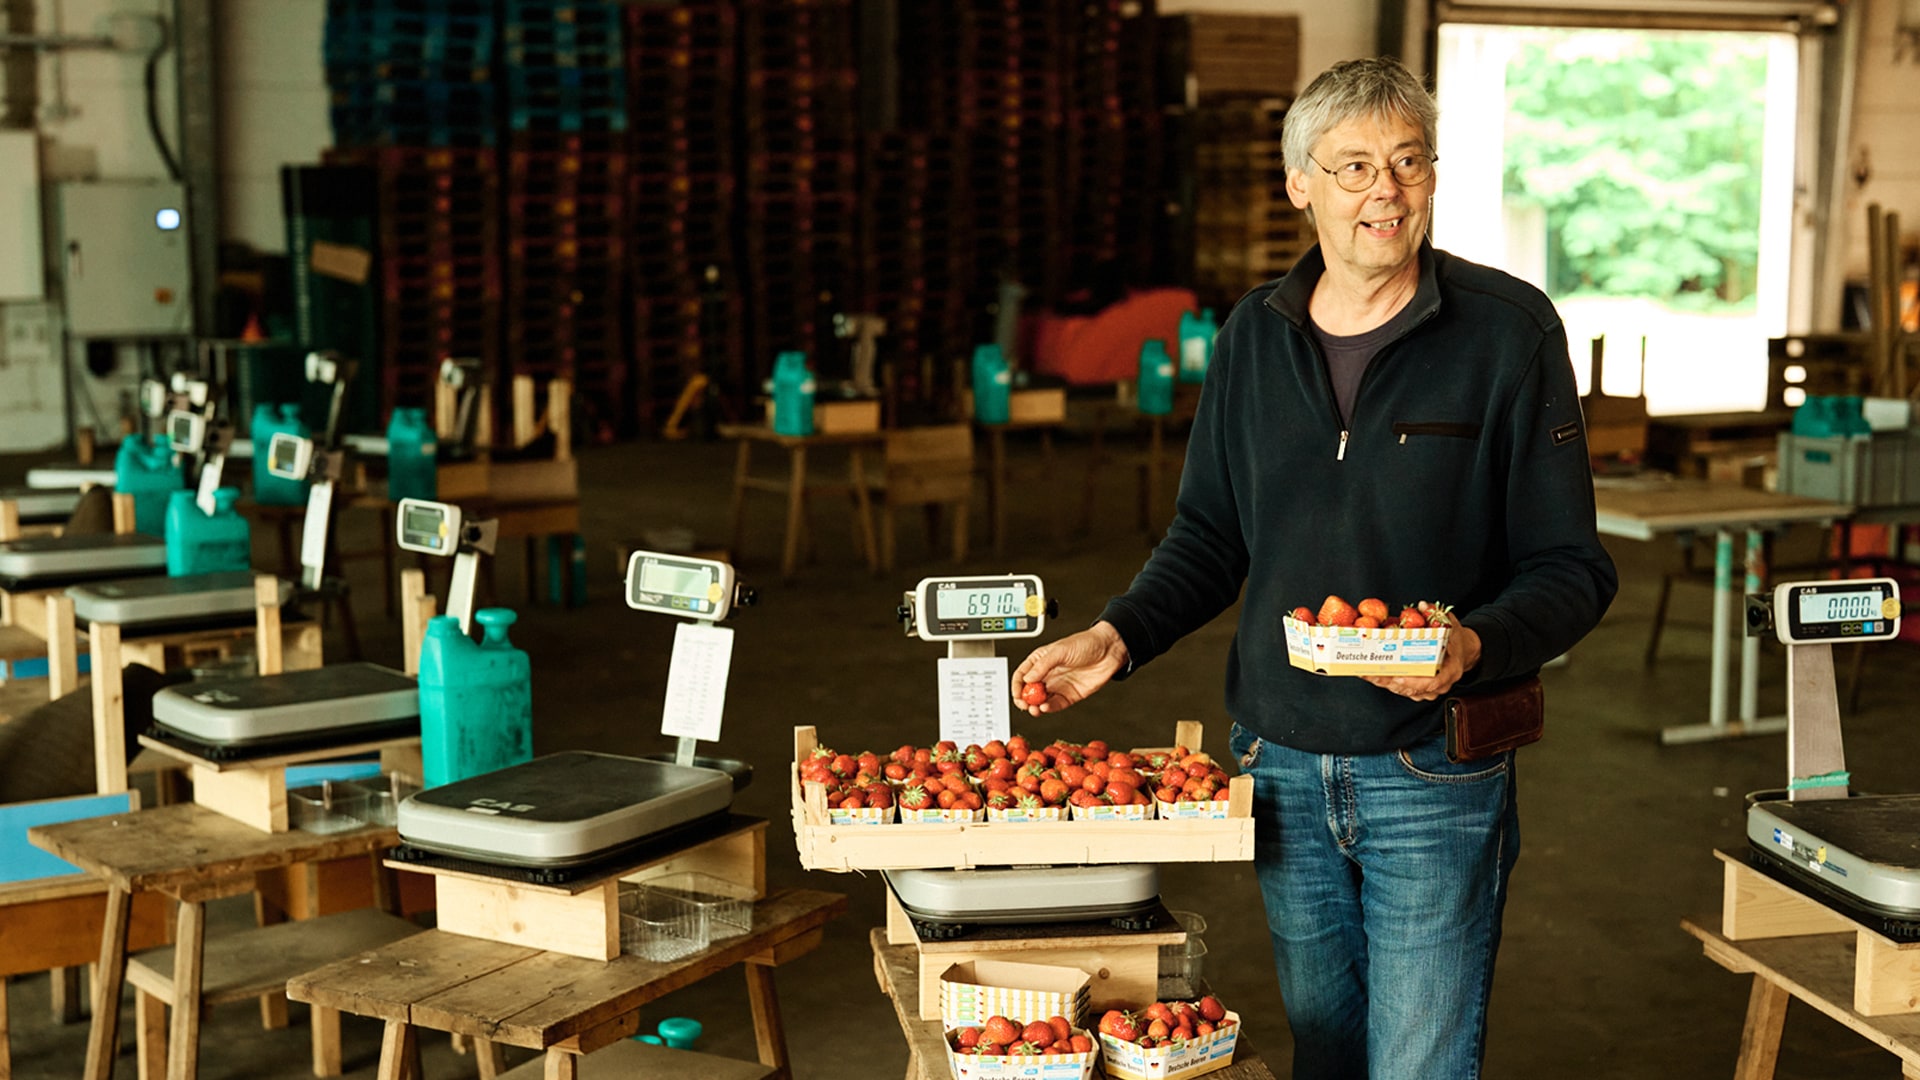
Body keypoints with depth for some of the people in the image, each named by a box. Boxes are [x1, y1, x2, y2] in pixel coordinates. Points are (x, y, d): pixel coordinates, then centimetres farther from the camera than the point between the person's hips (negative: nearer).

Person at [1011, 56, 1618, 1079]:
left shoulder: (1508, 330, -8)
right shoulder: (1254, 337, 5)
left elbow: (1571, 567, -7)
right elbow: (1210, 537, 14)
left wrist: (1473, 645, -26)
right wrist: (1120, 635, -1)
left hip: (1432, 773, -4)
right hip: (1282, 765, 4)